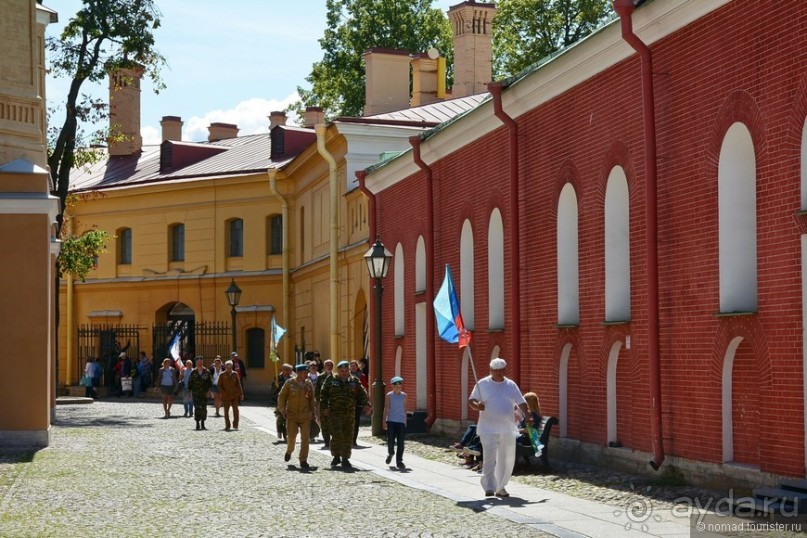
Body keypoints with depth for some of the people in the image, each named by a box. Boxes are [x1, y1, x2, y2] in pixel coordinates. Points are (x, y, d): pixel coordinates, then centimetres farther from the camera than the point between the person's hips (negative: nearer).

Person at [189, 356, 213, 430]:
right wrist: (189, 391, 2)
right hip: (196, 393, -1)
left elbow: (210, 382, 6)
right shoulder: (193, 372, 3)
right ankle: (197, 424, 2)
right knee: (197, 408, -4)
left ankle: (202, 424, 11)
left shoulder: (207, 372, 3)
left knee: (204, 409, 2)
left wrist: (208, 389, -6)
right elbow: (189, 382, 7)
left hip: (204, 393, 1)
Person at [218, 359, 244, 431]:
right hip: (226, 397, -2)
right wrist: (223, 393, -11)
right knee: (226, 411, 3)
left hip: (234, 396, 2)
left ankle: (235, 425, 14)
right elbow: (219, 385, 1)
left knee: (235, 410, 3)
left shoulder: (235, 374, 6)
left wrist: (241, 394, 4)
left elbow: (238, 384, 8)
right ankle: (227, 426, 9)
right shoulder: (222, 375, 0)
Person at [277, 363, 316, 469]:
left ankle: (303, 460, 2)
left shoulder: (309, 384, 5)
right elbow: (282, 397, 3)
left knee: (305, 438, -5)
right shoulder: (289, 383, -2)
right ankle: (289, 451, 30)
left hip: (305, 416, 2)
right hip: (291, 415, -2)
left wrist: (312, 413, 11)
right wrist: (282, 410, -6)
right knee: (291, 436, -2)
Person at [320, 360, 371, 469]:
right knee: (337, 435, -11)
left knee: (348, 436, 5)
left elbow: (362, 394, 6)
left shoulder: (354, 381, 8)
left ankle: (345, 459, 14)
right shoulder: (331, 380, 4)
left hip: (350, 414, 2)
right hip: (335, 412, -2)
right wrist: (325, 407, -4)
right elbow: (323, 394, 5)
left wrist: (366, 405, -10)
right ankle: (336, 456, 5)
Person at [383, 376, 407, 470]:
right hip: (391, 421, -2)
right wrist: (384, 421, -4)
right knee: (390, 441, -4)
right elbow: (386, 409, 1)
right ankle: (390, 453, 27)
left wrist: (405, 421, 15)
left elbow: (404, 409, 15)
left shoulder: (404, 395, 7)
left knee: (400, 442, -2)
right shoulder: (389, 395, 0)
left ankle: (399, 461, 4)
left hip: (401, 422, 2)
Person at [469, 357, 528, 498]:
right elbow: (471, 400, 3)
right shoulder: (482, 384, 1)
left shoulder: (511, 385, 9)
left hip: (508, 430, 4)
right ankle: (489, 488, -10)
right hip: (488, 429, -4)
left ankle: (500, 487, 22)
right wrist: (477, 406, -20)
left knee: (507, 460, 9)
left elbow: (521, 403, 9)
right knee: (490, 458, -12)